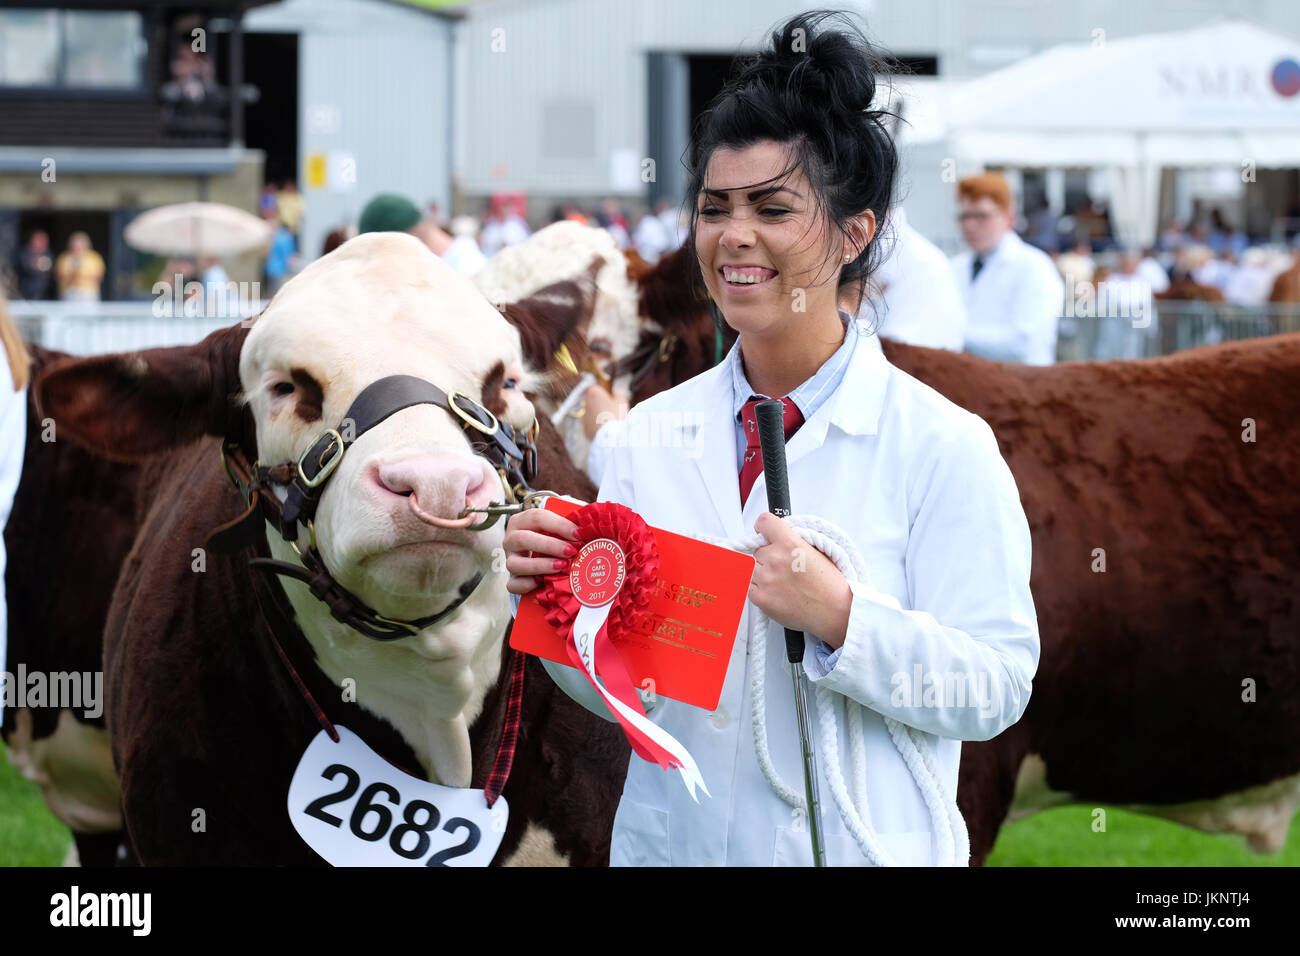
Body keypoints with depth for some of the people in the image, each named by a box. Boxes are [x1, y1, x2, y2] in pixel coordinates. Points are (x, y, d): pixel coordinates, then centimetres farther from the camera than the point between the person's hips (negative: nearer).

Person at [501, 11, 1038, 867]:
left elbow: (996, 689, -14)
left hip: (855, 846, -4)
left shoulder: (942, 445, -10)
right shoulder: (653, 435, 2)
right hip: (668, 839, 4)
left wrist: (840, 617, -25)